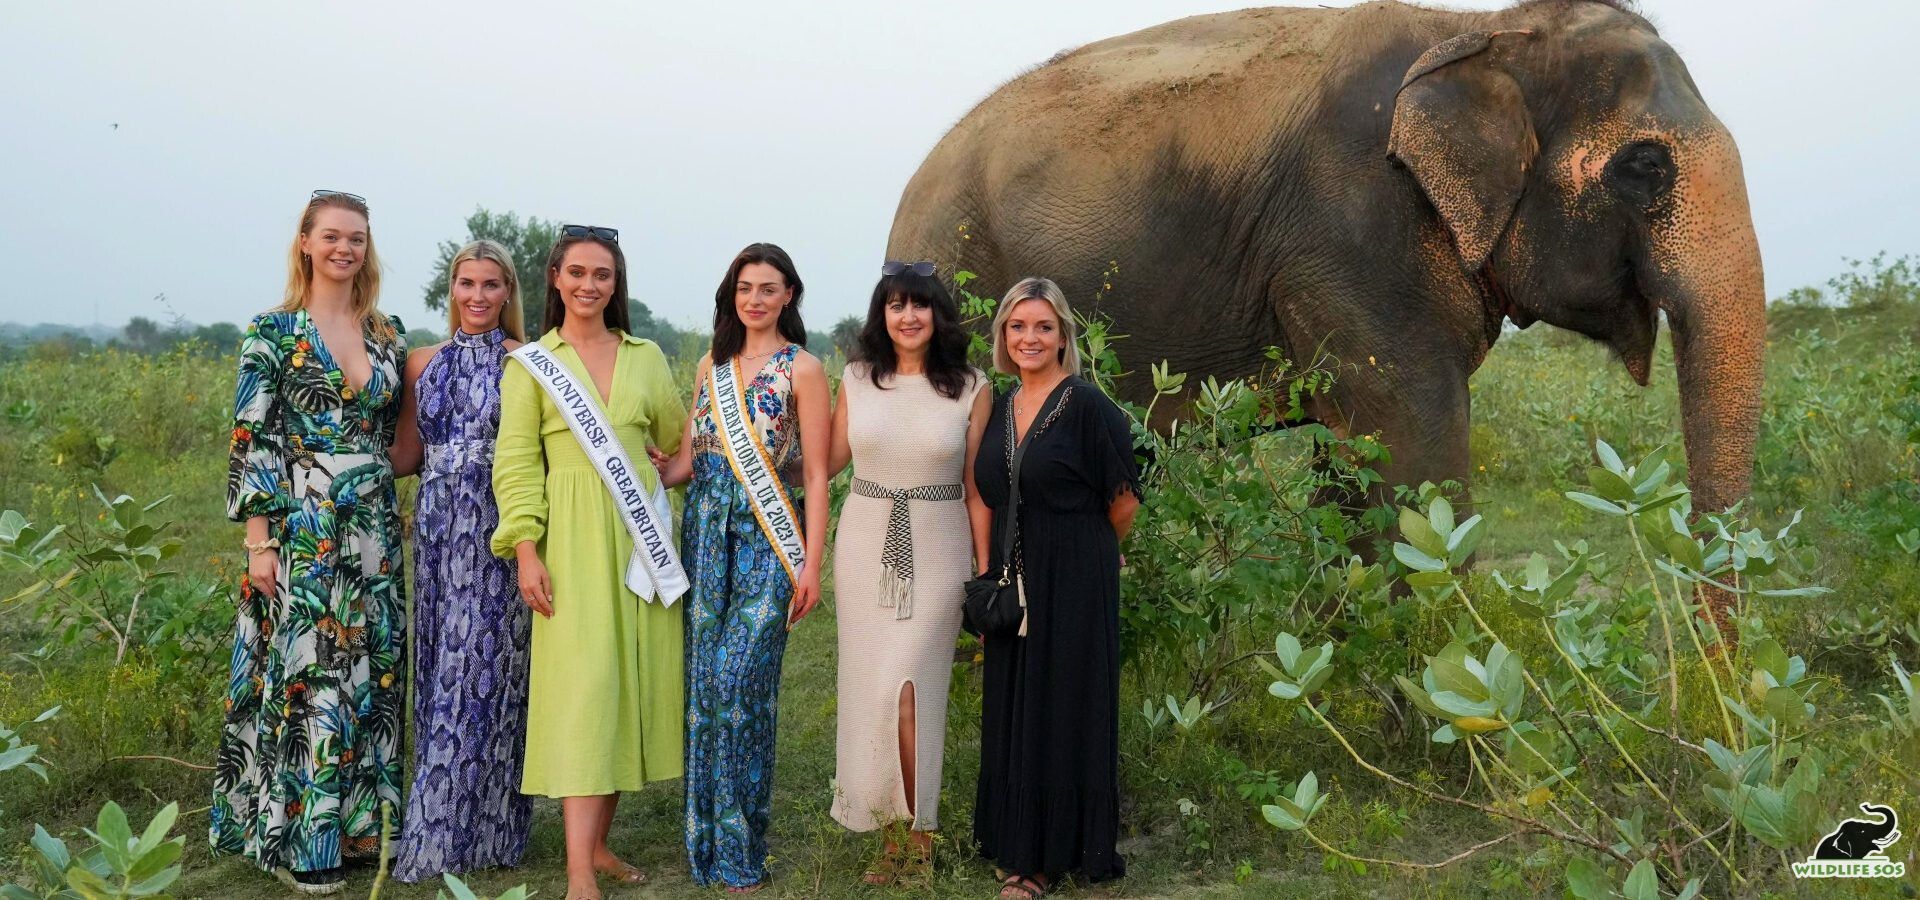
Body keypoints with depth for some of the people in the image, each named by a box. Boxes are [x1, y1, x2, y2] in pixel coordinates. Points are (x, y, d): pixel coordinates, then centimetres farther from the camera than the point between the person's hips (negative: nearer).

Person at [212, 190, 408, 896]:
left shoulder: (389, 334, 11)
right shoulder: (273, 331, -3)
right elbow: (249, 441, -7)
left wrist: (390, 516, 9)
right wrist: (259, 542, -12)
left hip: (373, 533, 5)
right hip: (301, 531, -5)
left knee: (373, 671, 8)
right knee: (305, 669, -1)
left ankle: (361, 820, 21)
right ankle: (303, 840, 11)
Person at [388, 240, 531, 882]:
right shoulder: (424, 362, 11)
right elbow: (406, 456, 13)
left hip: (499, 530, -4)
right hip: (438, 529, 5)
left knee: (483, 671, -2)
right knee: (442, 670, 9)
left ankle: (462, 831, 8)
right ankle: (452, 822, 21)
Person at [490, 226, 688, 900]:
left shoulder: (647, 357, 11)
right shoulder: (531, 364, 3)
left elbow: (680, 443, 20)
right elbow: (516, 464, -2)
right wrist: (527, 553, -9)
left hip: (640, 539, 4)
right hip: (572, 541, -4)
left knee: (633, 683, 5)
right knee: (582, 687, -10)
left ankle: (597, 842, 18)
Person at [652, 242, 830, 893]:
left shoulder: (801, 369, -1)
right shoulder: (712, 366, 14)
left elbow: (816, 474, -5)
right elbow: (687, 460, 15)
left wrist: (811, 563, -10)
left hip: (768, 540, -5)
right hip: (706, 534, 5)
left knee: (737, 685, -10)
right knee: (704, 685, 7)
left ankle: (740, 848, 6)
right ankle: (707, 839, 21)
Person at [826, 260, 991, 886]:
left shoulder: (971, 389, -1)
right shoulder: (856, 381, 4)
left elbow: (976, 490, 1)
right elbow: (827, 463, 12)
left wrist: (985, 575, 1)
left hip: (936, 549, -3)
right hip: (866, 545, 3)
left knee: (906, 686, -7)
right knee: (870, 686, 4)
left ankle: (912, 834, 11)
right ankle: (904, 828, 19)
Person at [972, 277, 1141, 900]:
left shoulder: (1087, 405, -13)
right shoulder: (999, 410, 8)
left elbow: (1124, 500, -8)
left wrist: (1088, 550, 6)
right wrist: (992, 572, 12)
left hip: (1072, 583, -6)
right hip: (1013, 584, 7)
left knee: (1063, 707, 3)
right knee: (1012, 708, 13)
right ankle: (1016, 842, 27)